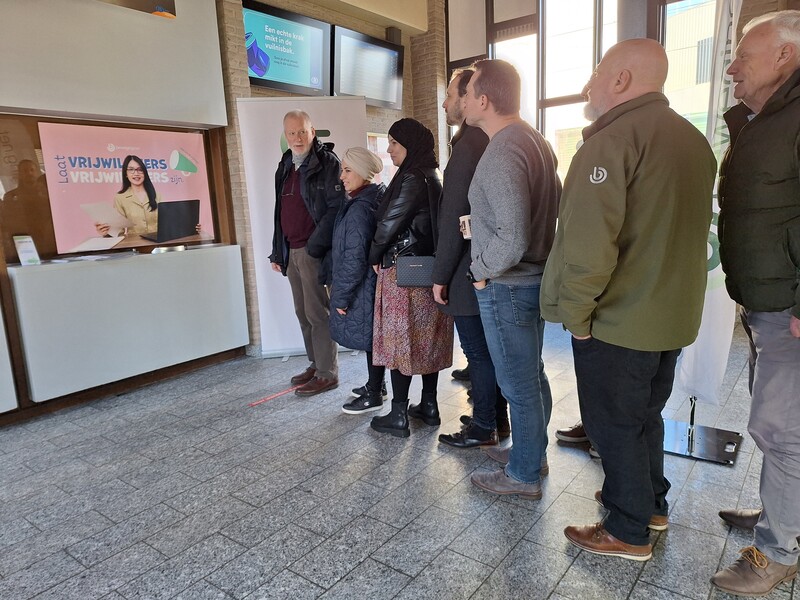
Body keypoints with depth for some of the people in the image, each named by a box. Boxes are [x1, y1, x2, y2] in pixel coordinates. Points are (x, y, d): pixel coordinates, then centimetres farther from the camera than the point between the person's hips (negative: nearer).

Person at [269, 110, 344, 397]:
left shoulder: (327, 162, -6)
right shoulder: (285, 167, 17)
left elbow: (336, 208, -15)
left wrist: (315, 245, -18)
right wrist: (277, 252, 17)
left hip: (314, 251, -8)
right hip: (291, 251, 8)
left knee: (317, 313, -4)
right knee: (303, 313, 11)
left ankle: (327, 373, 5)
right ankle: (315, 365, 23)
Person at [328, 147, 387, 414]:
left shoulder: (359, 208, -20)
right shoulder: (375, 199, 9)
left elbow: (354, 258, -22)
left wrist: (341, 296, -14)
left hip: (363, 287, -9)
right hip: (374, 280, 9)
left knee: (369, 338, 2)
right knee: (373, 338, 19)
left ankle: (373, 396, 16)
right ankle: (375, 385, 34)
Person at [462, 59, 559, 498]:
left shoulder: (500, 155, -23)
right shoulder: (536, 141, 9)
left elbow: (511, 240, -30)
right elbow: (555, 205, 17)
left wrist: (481, 270, -13)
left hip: (506, 286, -10)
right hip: (536, 276, 10)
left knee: (518, 385, 5)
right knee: (532, 374, 21)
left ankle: (523, 475, 23)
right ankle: (536, 454, 38)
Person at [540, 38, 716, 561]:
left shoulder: (612, 140, -18)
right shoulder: (693, 139, 11)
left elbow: (588, 243, -27)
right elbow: (685, 228, 17)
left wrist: (575, 313, -16)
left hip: (618, 321, -9)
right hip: (675, 315, 9)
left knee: (615, 424, 7)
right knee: (645, 414, 23)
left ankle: (629, 532, 22)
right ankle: (652, 503, 40)